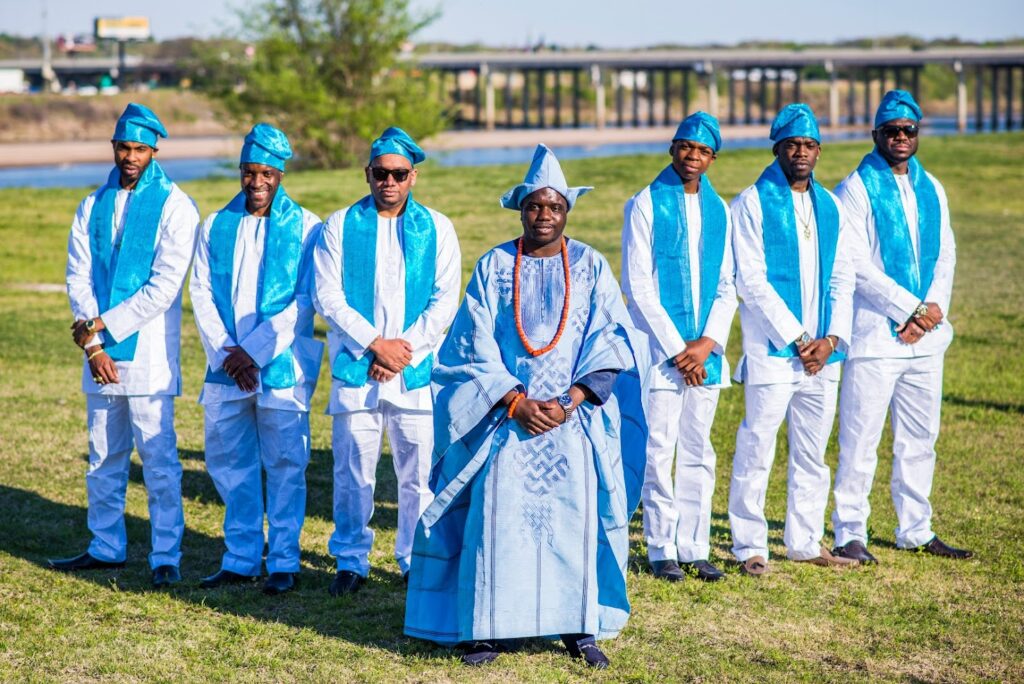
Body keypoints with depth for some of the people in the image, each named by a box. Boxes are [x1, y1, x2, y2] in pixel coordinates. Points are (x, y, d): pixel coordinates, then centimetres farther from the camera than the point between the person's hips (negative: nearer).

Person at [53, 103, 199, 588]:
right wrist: (92, 344, -8)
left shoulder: (174, 207, -5)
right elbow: (78, 278, 5)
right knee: (103, 459, 13)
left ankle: (166, 556, 3)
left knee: (159, 461, -4)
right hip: (100, 353, 5)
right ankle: (106, 546, 25)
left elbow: (164, 286, -13)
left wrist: (101, 326, -13)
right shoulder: (93, 207, 11)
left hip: (149, 353, -5)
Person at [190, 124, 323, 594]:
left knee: (285, 466, -1)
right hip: (226, 369, 4)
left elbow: (304, 303, -6)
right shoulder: (216, 226, 11)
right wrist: (225, 353, -8)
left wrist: (254, 351, -12)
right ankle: (240, 560, 17)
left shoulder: (304, 227, 0)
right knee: (229, 464, 7)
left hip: (282, 366, -4)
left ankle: (283, 562, 8)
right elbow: (201, 294, 5)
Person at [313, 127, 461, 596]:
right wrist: (376, 343, -10)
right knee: (353, 472, 0)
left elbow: (445, 300, 2)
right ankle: (351, 561, 11)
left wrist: (407, 348, -9)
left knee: (419, 472, 1)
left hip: (416, 370, 1)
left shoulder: (436, 228, 8)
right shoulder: (340, 226, 5)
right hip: (355, 367, 0)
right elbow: (328, 297, -1)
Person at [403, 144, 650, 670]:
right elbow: (477, 348, 1)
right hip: (507, 414, 0)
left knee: (575, 515, -6)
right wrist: (517, 402, -11)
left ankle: (579, 627, 2)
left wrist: (570, 401, -12)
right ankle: (490, 627, -2)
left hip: (574, 417, 0)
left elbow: (609, 342, 0)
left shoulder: (590, 266, 6)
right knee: (499, 512, -7)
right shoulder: (493, 267, 5)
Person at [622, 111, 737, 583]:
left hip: (704, 353, 4)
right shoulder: (646, 205, -3)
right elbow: (638, 286, -7)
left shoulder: (718, 210, 11)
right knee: (659, 452, -3)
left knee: (698, 454, 8)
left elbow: (727, 287, 11)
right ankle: (663, 551, 5)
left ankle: (694, 549, 14)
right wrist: (677, 348, -11)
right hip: (660, 349, -4)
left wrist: (708, 343, -5)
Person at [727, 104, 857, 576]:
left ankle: (805, 542, 21)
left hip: (822, 352, 5)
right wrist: (797, 338, -12)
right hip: (772, 351, -5)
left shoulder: (828, 206, 12)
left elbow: (842, 278, 12)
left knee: (812, 455, 11)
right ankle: (750, 547, 5)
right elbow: (751, 281, -10)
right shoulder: (753, 203, -4)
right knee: (756, 452, -4)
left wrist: (831, 338, -2)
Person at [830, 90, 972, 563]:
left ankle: (916, 530, 21)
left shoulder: (931, 189, 14)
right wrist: (910, 308, -15)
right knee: (861, 438, -5)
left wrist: (933, 309, -6)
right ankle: (849, 533, 1)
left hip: (925, 336, 6)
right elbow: (857, 265, -12)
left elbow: (945, 255, 11)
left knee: (920, 437, 11)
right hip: (875, 333, -6)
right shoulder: (856, 190, -5)